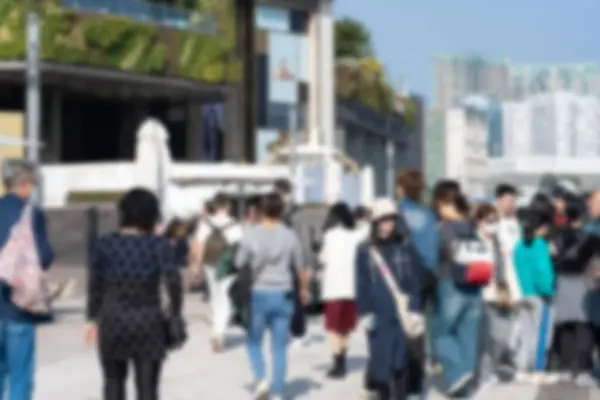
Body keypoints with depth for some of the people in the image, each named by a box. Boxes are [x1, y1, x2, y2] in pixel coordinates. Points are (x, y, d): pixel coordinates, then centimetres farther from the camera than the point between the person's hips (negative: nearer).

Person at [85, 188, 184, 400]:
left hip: (112, 323, 2)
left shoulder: (104, 244, -1)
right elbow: (174, 283, -13)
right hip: (149, 325, -1)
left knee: (113, 382, 19)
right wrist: (175, 316, -1)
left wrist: (93, 319, 13)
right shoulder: (160, 245, -6)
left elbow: (94, 286, 3)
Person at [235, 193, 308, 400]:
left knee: (254, 342, 16)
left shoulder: (250, 235, -6)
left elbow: (239, 264, -2)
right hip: (282, 295, 1)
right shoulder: (289, 236, -2)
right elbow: (299, 267, 7)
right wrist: (304, 288, 24)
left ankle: (261, 379, -5)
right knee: (279, 347, 8)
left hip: (258, 294, -1)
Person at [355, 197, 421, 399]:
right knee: (380, 359, 5)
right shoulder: (365, 251, 3)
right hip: (378, 316, 1)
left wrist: (414, 309, -1)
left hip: (402, 315, 0)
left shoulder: (406, 247, 2)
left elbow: (415, 282, 4)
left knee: (401, 362, -2)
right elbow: (362, 285, 5)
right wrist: (364, 312, 0)